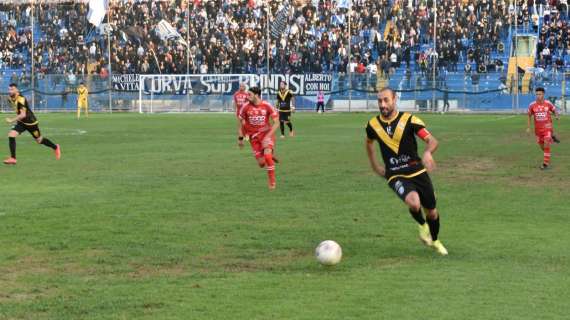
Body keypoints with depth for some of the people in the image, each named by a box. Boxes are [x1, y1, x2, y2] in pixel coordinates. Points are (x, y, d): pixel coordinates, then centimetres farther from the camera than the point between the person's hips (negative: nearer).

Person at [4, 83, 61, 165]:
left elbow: (23, 115, -37)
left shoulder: (21, 99, -30)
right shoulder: (10, 98, -4)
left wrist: (12, 120, -39)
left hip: (30, 122, -7)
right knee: (11, 135, -14)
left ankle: (55, 147, 38)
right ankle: (13, 158, -10)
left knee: (39, 140, 11)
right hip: (21, 122, 7)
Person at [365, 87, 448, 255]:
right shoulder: (373, 124, -1)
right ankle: (422, 225, 5)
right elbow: (369, 142, 23)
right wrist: (375, 166, 18)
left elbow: (432, 141, -16)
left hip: (418, 172, 1)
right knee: (414, 203, -30)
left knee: (432, 212, 9)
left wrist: (428, 152, -38)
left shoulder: (409, 120, -9)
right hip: (396, 176, -1)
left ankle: (435, 241, 41)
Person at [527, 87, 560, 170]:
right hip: (538, 128, 3)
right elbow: (529, 116, 7)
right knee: (541, 145, 13)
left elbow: (555, 110, 9)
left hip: (547, 127, -3)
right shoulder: (532, 105, -5)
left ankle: (546, 163, -11)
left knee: (546, 144, -16)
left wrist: (557, 115, -14)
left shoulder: (548, 104, -6)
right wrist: (528, 127, 2)